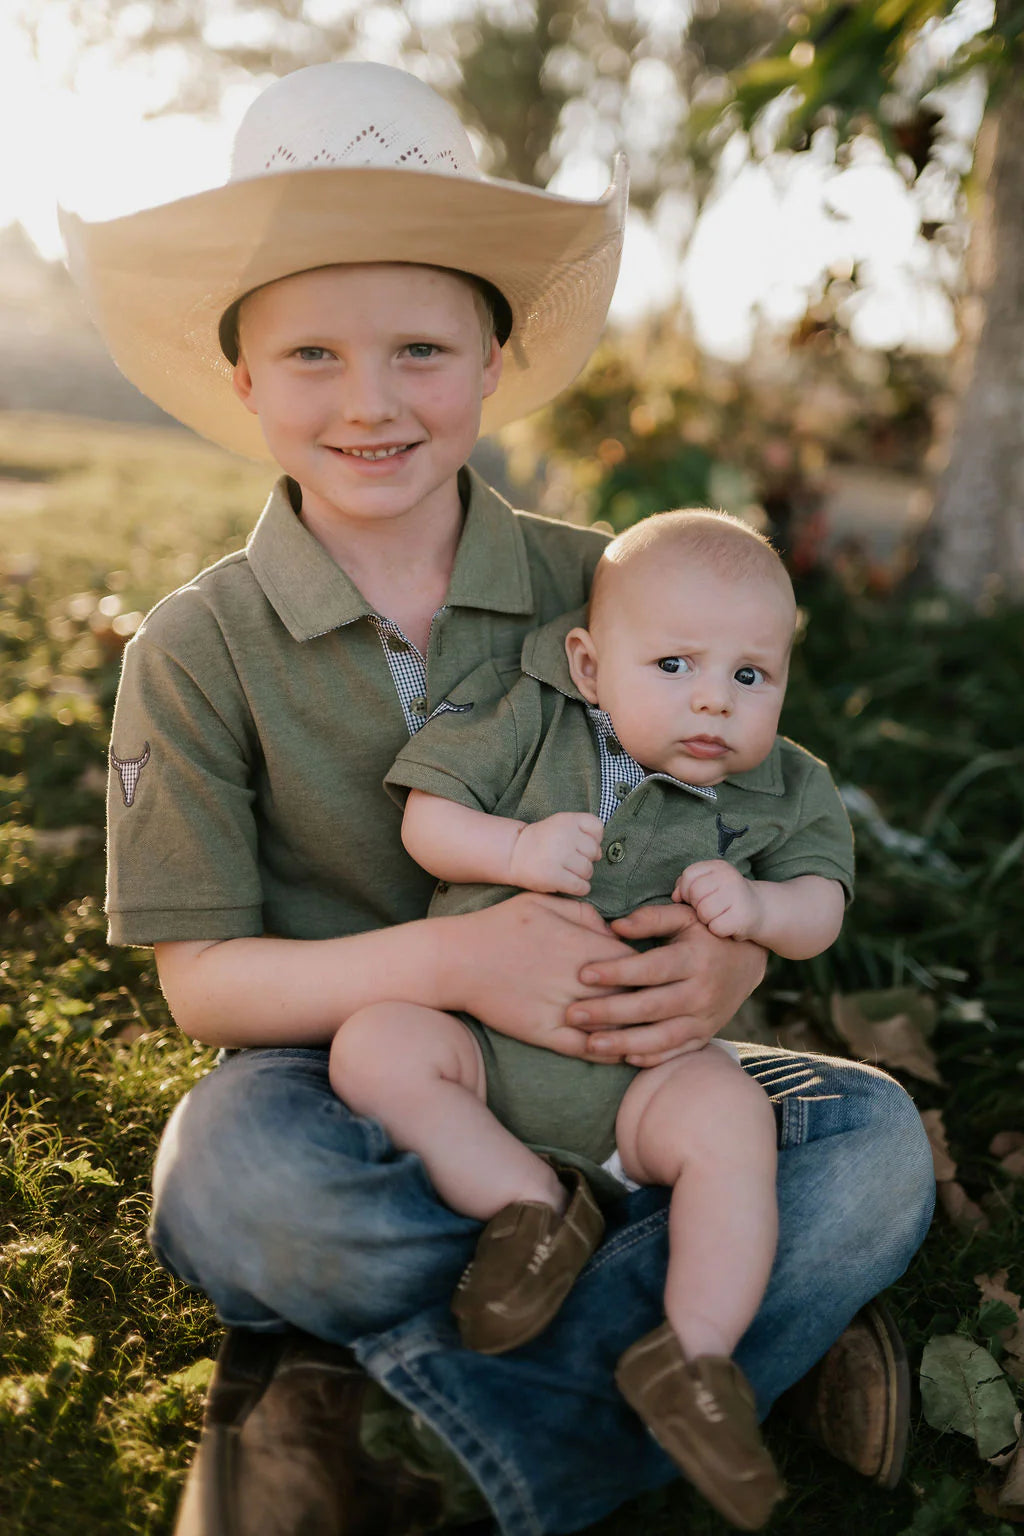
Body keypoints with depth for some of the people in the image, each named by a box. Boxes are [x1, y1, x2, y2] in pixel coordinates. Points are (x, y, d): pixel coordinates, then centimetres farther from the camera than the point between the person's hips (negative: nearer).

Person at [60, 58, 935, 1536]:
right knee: (241, 1177, -36)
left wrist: (730, 959, -23)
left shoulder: (599, 594, -3)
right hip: (339, 1089, -2)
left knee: (874, 1144, -23)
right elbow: (203, 978, -9)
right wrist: (446, 960, -28)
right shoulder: (197, 651, -7)